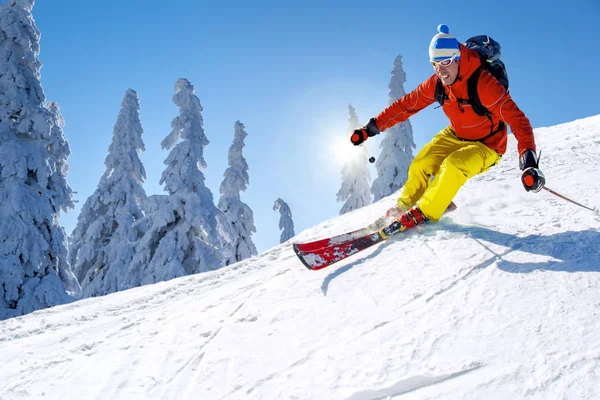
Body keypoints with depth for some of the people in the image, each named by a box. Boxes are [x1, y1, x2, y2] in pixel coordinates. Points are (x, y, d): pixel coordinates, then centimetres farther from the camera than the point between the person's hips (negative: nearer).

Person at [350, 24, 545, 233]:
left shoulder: (483, 84, -31)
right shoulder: (437, 83, -13)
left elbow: (517, 120, -35)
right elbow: (406, 104, -5)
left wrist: (528, 161, -47)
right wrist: (371, 127, -9)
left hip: (486, 146, -5)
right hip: (455, 136, 6)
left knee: (452, 166, -30)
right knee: (420, 165, -10)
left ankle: (423, 214, -14)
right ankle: (405, 206, 14)